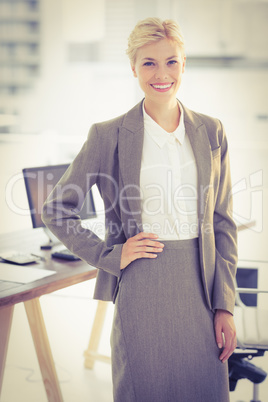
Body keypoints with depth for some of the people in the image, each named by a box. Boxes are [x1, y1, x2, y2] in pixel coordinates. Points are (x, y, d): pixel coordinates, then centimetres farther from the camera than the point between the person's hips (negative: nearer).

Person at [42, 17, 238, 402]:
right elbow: (56, 209, 3)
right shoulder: (109, 135, -3)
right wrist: (110, 254, -7)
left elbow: (222, 222, 7)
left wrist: (224, 306, 3)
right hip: (141, 290, -3)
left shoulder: (211, 132, 6)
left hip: (200, 285, 3)